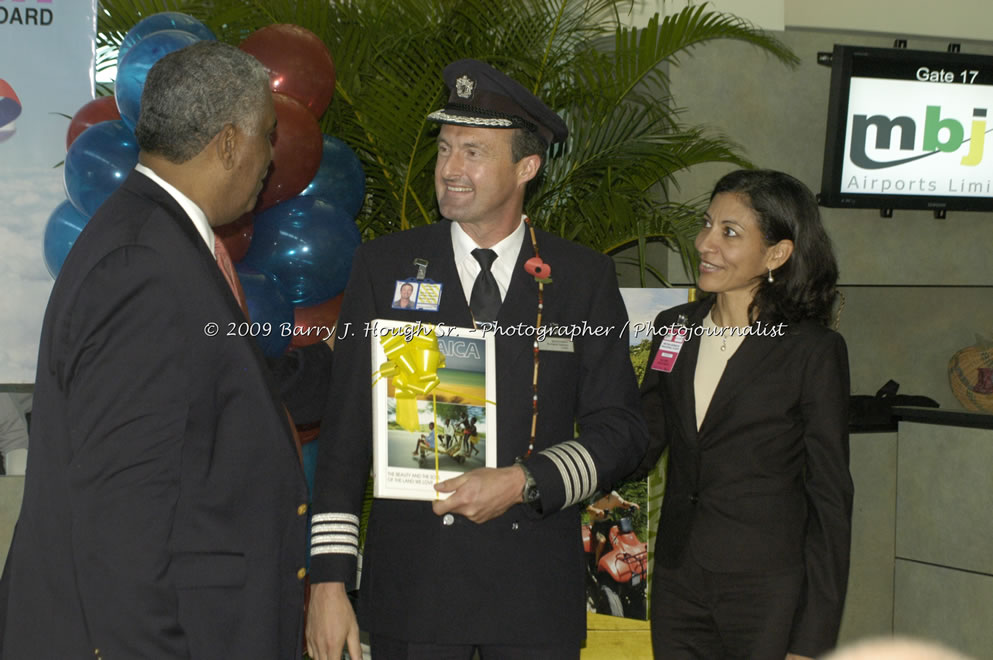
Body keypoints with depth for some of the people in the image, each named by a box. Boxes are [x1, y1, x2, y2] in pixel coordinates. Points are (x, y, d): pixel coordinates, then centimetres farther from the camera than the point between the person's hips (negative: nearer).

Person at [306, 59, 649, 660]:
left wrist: (524, 483, -14)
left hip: (537, 586, 0)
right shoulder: (386, 266, 3)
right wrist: (330, 579, -6)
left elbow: (622, 429, 2)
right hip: (412, 580, 0)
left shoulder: (584, 279, 3)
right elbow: (347, 432, 1)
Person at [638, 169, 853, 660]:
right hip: (678, 586, 5)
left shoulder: (814, 351, -8)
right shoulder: (674, 329, 7)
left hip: (769, 598, -4)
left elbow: (829, 499, -7)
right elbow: (638, 447, 13)